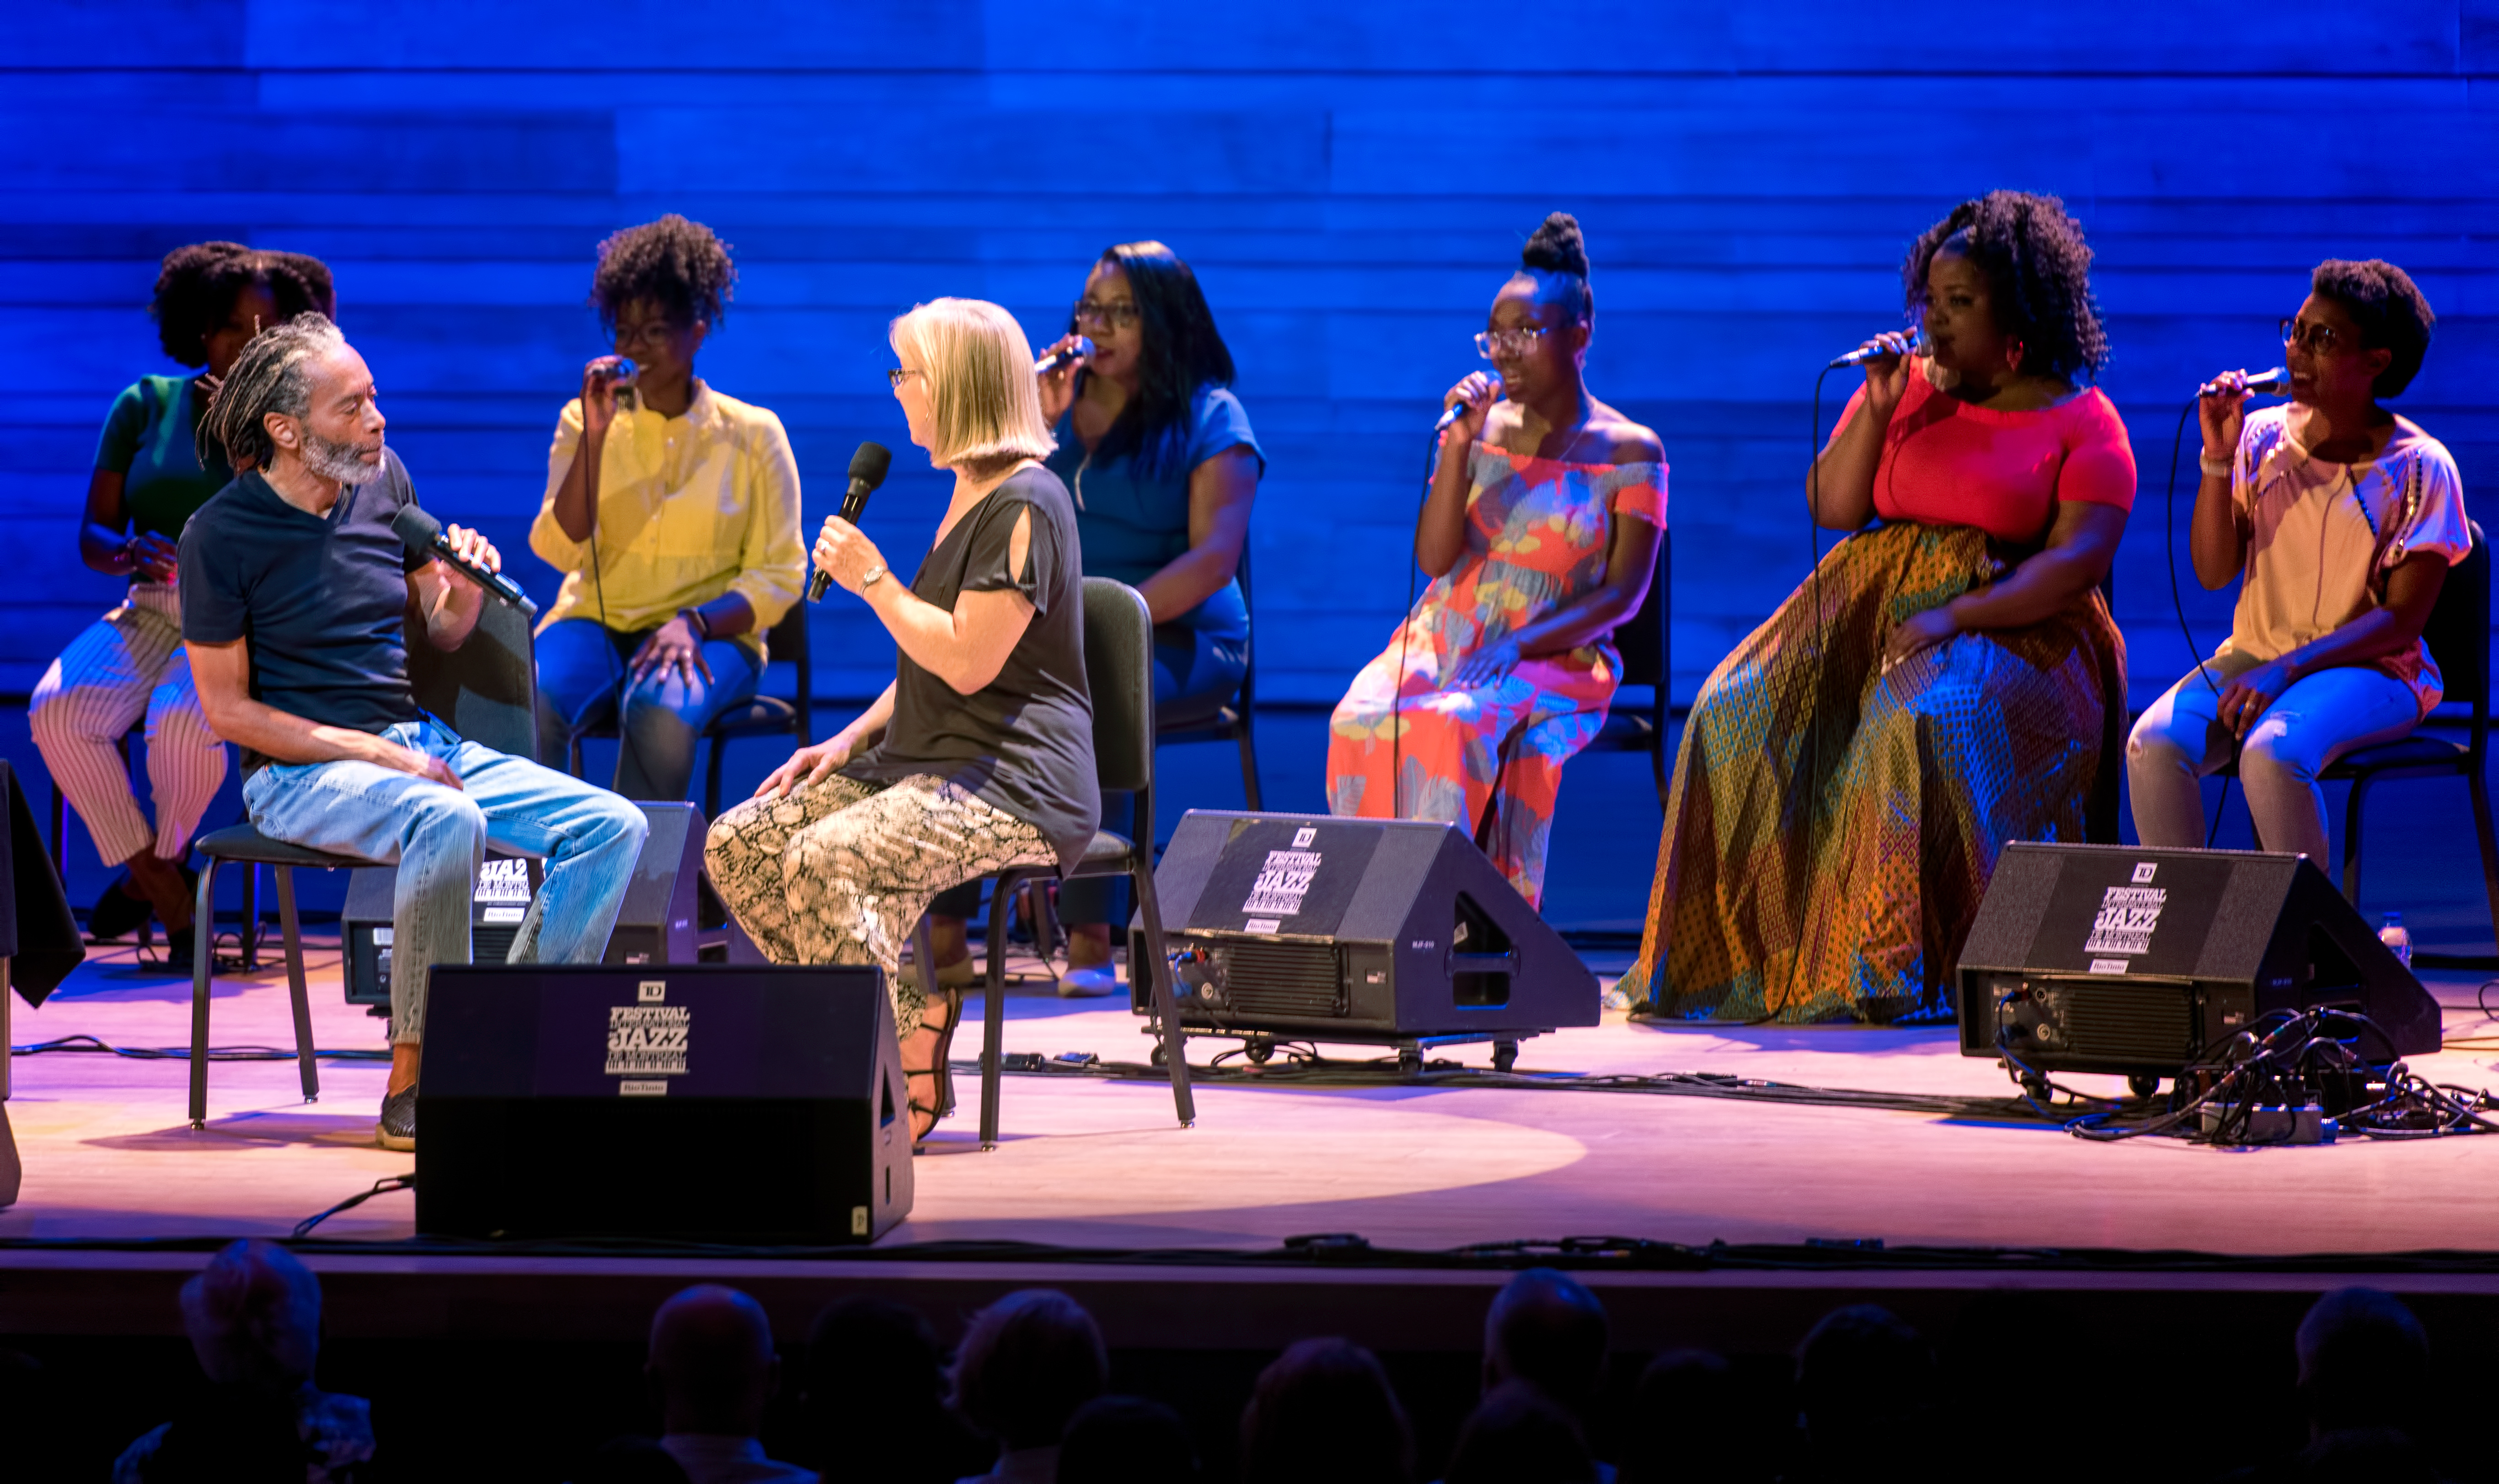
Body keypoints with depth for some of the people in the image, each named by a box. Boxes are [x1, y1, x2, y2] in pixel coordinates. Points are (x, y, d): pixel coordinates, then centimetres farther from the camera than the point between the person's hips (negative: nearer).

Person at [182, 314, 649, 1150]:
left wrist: (466, 588, -8)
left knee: (611, 827, -12)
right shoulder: (220, 537, -10)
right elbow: (227, 710, -10)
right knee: (447, 819, -38)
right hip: (301, 770, -7)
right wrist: (374, 754, -17)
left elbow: (443, 634, 17)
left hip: (418, 743, 7)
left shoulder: (383, 479, 7)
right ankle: (412, 1087, -32)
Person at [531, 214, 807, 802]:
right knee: (529, 701, -33)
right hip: (596, 622, 2)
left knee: (661, 709, -38)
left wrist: (693, 623, -17)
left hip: (711, 635, -2)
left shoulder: (752, 434, 4)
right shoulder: (586, 421, 9)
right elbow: (558, 549, -2)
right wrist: (595, 435, -10)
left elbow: (780, 576, 1)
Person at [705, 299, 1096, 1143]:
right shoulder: (967, 496, 19)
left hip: (1016, 783, -10)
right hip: (924, 761, 10)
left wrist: (871, 581, -11)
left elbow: (968, 661, -20)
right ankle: (913, 1013, -9)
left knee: (824, 862, -31)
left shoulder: (1024, 506, -14)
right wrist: (852, 739, 11)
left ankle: (906, 1081, -20)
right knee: (736, 847, -4)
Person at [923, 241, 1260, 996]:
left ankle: (1091, 936, -35)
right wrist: (1036, 427, -4)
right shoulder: (1056, 403, 17)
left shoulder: (1209, 418, 1)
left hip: (1178, 641, -4)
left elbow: (1214, 557, -11)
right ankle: (944, 928, -30)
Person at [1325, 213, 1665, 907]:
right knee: (1363, 721, -30)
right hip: (1443, 637, 4)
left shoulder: (1629, 453, 1)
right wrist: (1458, 449, -11)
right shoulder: (1484, 426, 10)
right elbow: (1435, 559, 2)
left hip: (1555, 659, -3)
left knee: (1457, 726, -37)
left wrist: (1518, 646, -18)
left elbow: (1623, 593, -5)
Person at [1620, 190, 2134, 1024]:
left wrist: (1955, 618, -22)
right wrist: (1878, 409, -4)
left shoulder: (2083, 423, -1)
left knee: (1928, 721, -37)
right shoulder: (1910, 384, 14)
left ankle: (1904, 968, -34)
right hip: (1874, 599, 5)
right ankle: (1749, 954, -17)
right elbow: (1831, 507, 10)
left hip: (2013, 625, -5)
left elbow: (2078, 561, -12)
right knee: (1744, 713, -19)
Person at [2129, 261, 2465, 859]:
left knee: (2272, 754, -35)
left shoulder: (2419, 468, -6)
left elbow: (2402, 618, -10)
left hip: (2369, 670, -4)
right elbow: (2214, 572, 1)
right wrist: (2218, 458, -11)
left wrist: (2287, 669, -21)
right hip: (2255, 652, 4)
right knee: (2154, 744, -26)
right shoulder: (2262, 438, 5)